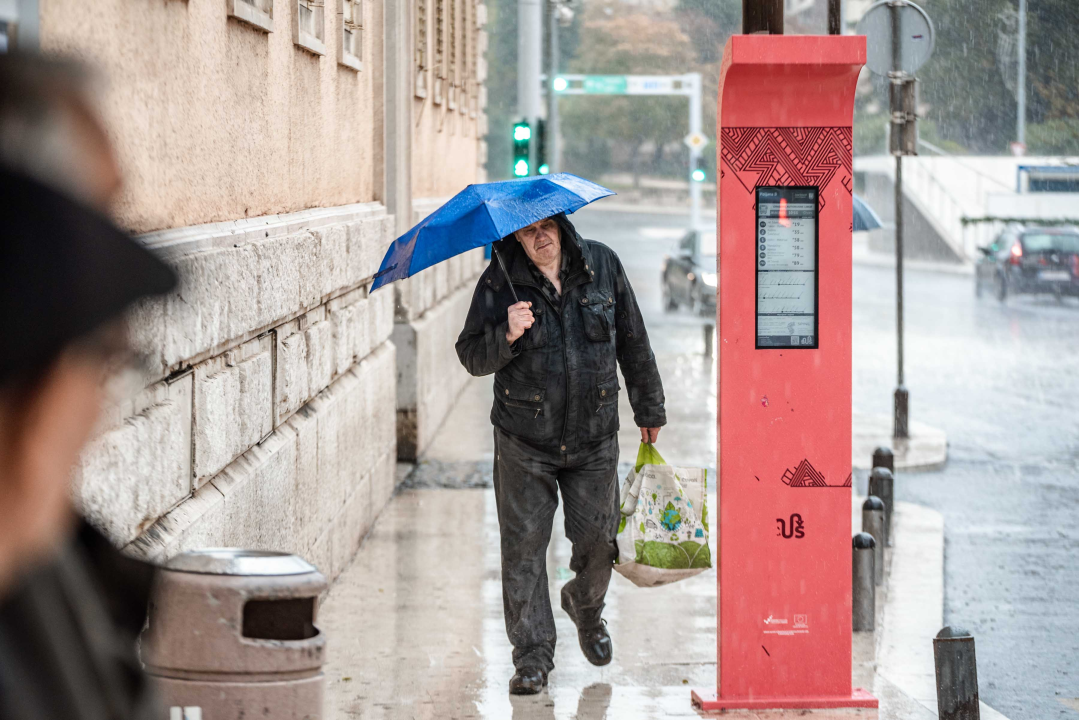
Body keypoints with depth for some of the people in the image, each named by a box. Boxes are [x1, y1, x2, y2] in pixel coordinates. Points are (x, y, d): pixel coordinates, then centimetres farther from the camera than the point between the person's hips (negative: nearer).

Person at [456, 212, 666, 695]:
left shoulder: (602, 266, 0)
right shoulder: (499, 283, -6)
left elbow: (633, 342, 9)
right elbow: (472, 357, -8)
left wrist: (649, 408, 14)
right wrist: (507, 335, -28)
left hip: (594, 437, 2)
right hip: (525, 441, -2)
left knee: (596, 538, 5)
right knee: (524, 545, -3)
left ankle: (585, 608, 39)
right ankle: (532, 657, 4)